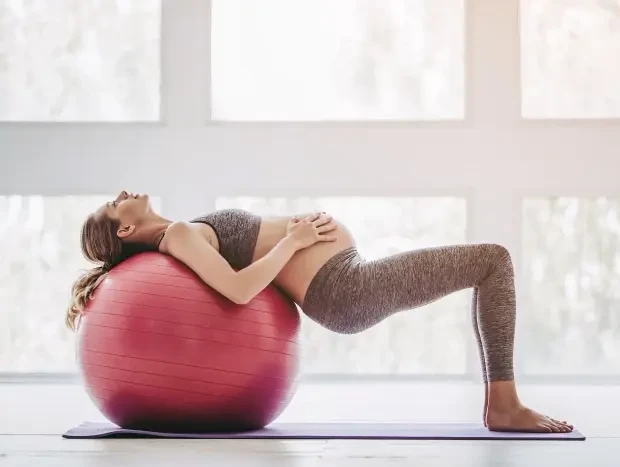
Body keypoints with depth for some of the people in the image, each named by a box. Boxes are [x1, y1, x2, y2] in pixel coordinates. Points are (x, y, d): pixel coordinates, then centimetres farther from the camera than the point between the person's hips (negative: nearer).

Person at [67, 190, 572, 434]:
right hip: (347, 291, -9)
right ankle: (505, 405, -6)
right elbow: (239, 289, -25)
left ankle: (500, 401, 12)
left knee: (488, 266, 15)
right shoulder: (179, 234, -9)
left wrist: (313, 221, 5)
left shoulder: (188, 237, 19)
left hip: (353, 280, 9)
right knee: (494, 258, -8)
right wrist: (292, 240, -14)